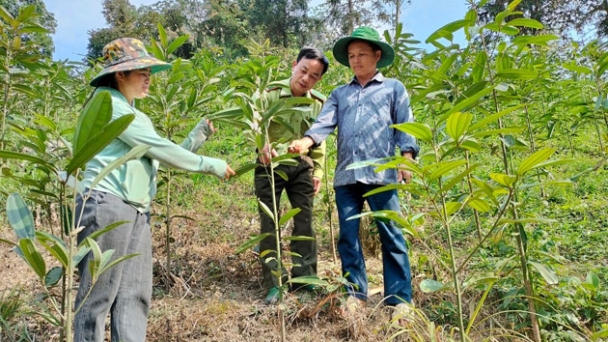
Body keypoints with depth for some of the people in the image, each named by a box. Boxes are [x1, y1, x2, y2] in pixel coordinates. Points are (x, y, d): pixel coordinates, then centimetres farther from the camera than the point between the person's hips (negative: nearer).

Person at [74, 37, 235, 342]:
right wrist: (209, 165, -7)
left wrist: (200, 134, 7)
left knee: (134, 296, 7)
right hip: (107, 205, -9)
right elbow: (158, 147, -12)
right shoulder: (108, 103, -5)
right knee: (98, 294, -3)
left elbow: (166, 154, 18)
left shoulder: (137, 115, 22)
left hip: (137, 212, 9)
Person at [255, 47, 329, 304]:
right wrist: (264, 145, -41)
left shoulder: (319, 103, 4)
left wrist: (318, 170, 8)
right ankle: (273, 283, 11)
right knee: (269, 223, 1)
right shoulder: (271, 94, -9)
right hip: (271, 165, -3)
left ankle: (306, 276, 24)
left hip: (302, 166, 4)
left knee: (305, 221, 9)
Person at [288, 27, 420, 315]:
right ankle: (355, 293, 17)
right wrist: (305, 141, -13)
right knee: (348, 236, 6)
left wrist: (407, 158, -9)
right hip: (346, 175, 4)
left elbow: (405, 126, 6)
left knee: (391, 235, -1)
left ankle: (399, 299, 6)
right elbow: (325, 122, 6)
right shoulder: (339, 93, 21)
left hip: (381, 173, -3)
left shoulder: (393, 88, 13)